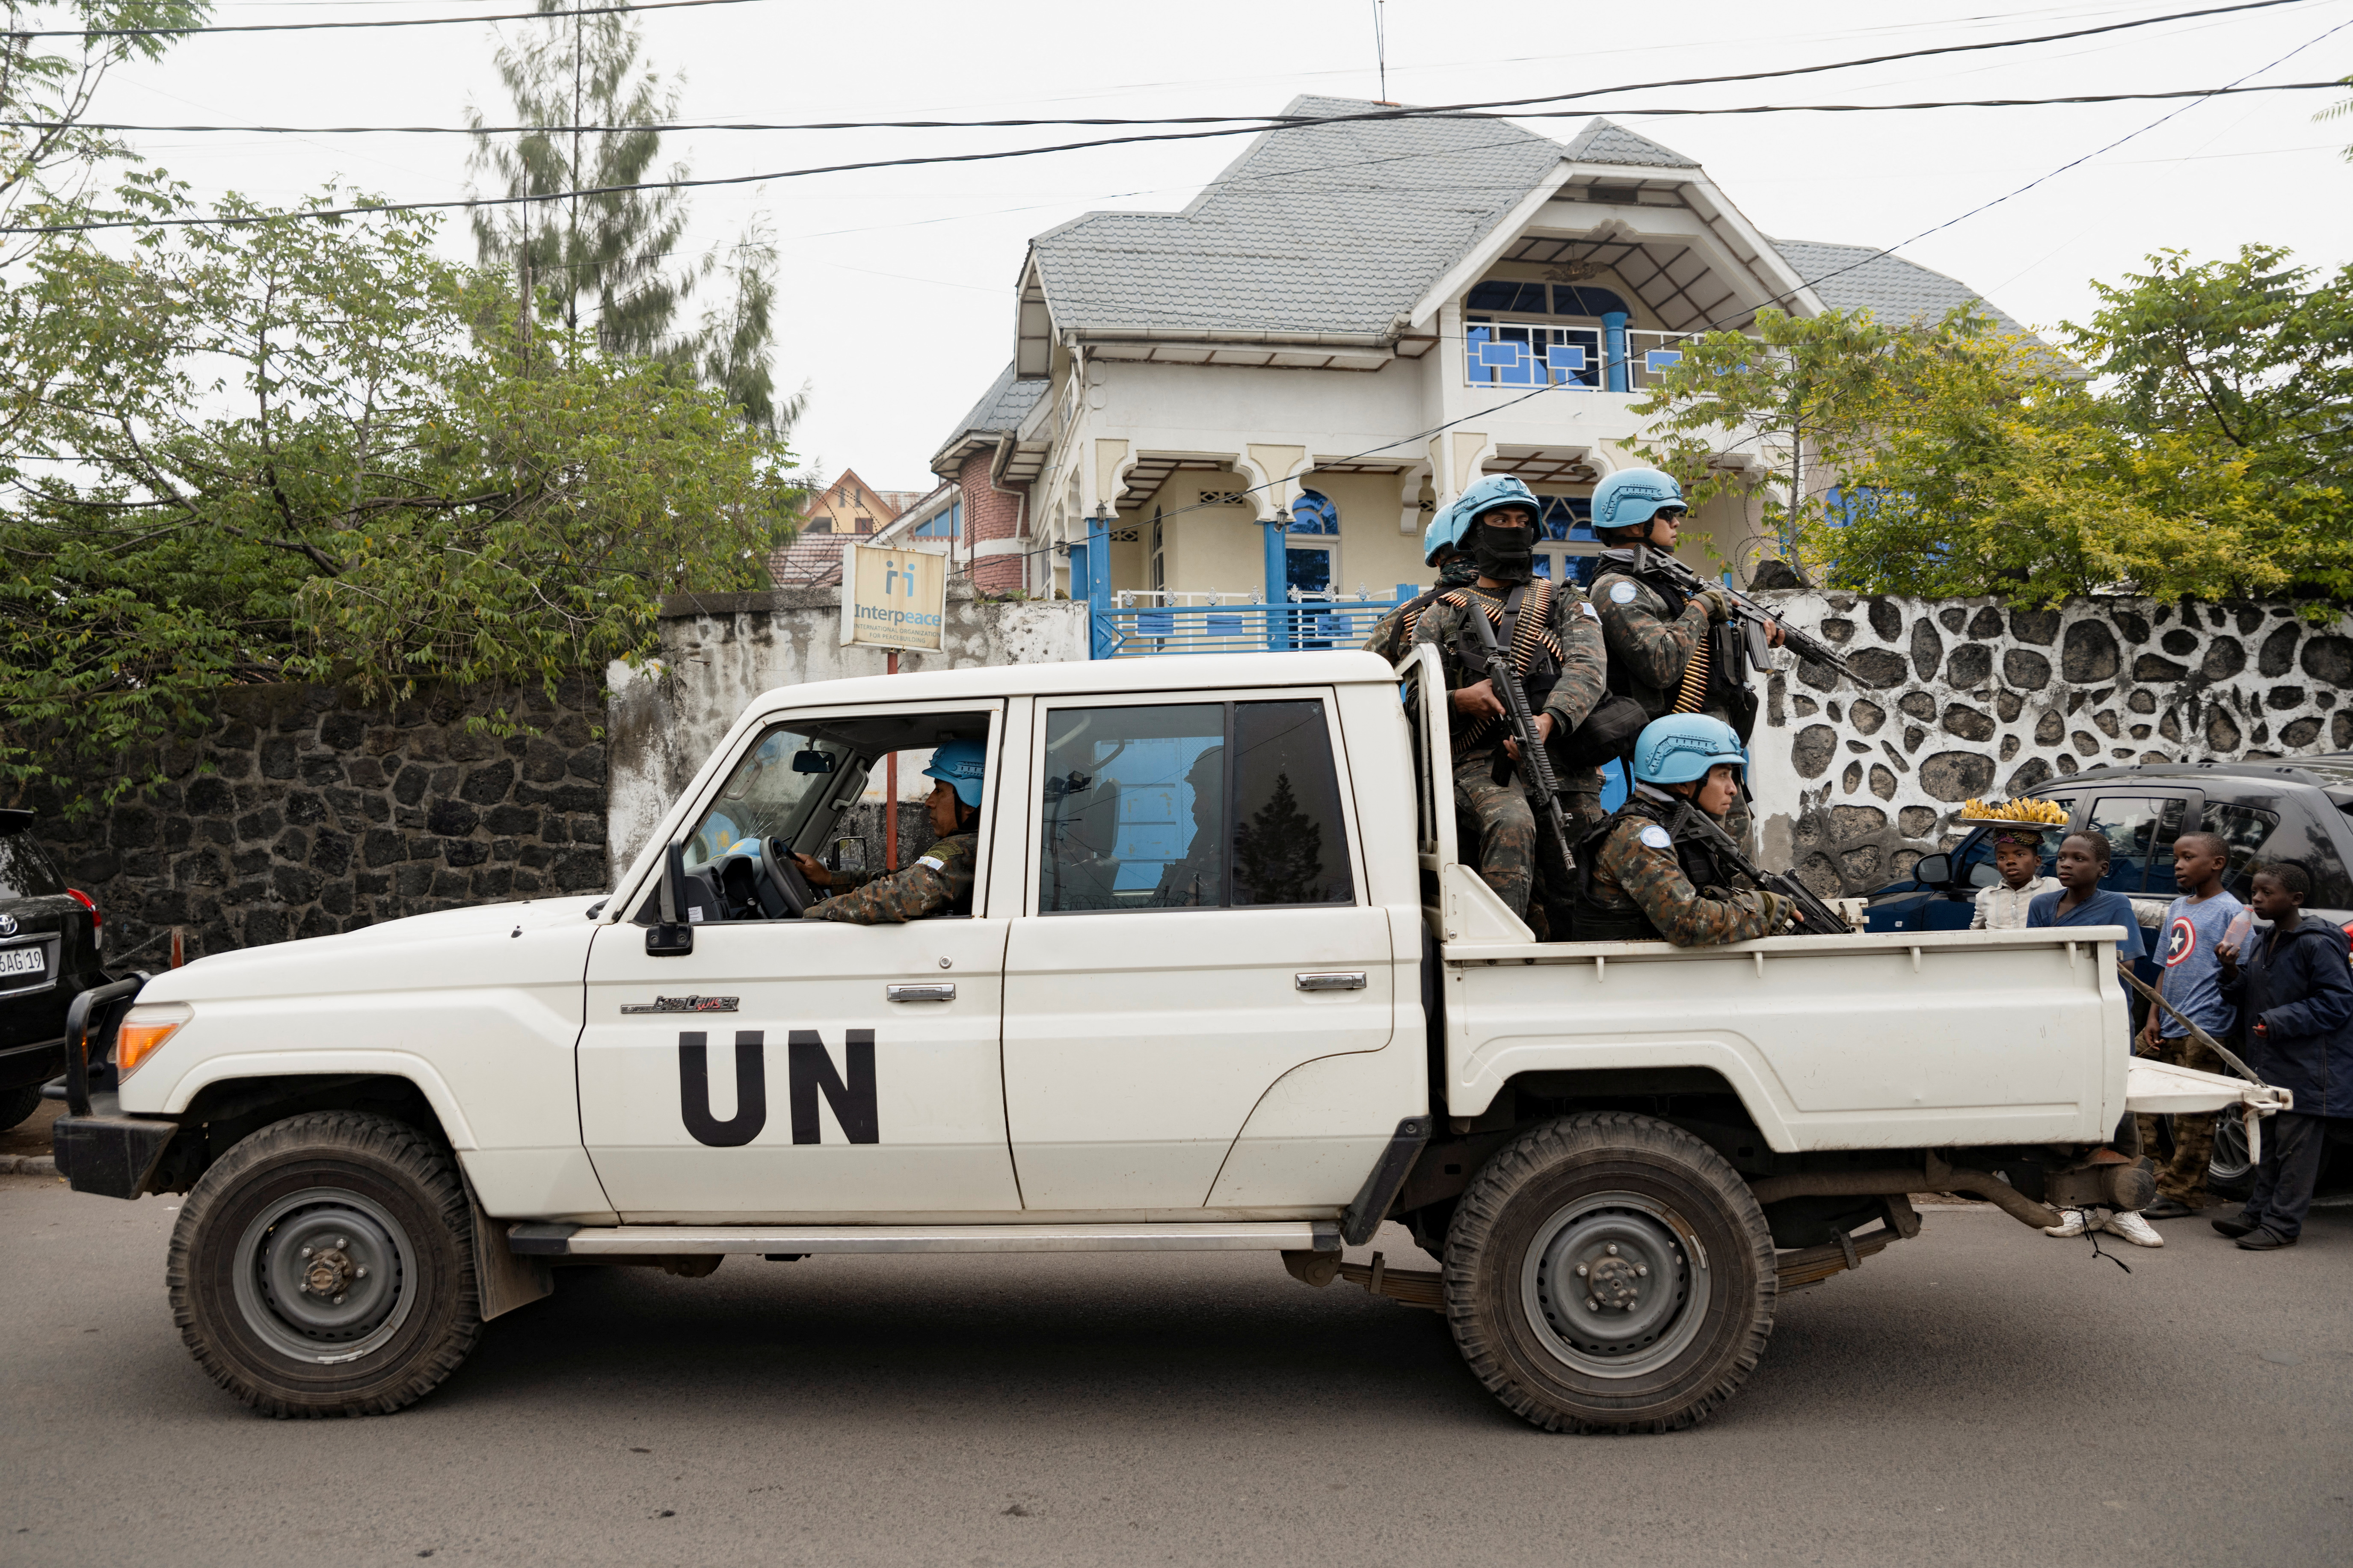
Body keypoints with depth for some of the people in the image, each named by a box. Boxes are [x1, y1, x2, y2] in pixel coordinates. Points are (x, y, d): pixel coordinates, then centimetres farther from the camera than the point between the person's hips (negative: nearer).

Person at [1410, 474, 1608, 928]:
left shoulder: (1564, 601, 19)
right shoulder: (1443, 616, 18)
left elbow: (1588, 668, -2)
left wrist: (1548, 721, -22)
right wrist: (1458, 700, -15)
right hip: (1483, 760, -2)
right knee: (1512, 825, -33)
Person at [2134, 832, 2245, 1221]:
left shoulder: (2231, 911, -5)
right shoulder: (2176, 909, 17)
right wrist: (2153, 1018, 10)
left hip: (2205, 1032, -8)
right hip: (2167, 1029, 8)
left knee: (2193, 1117, -1)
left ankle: (2180, 1193, 6)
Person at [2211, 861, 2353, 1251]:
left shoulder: (2317, 944, -15)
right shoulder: (2261, 943, 12)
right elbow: (2246, 1000, 18)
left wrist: (2280, 1021, -21)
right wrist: (2232, 972, -2)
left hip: (2306, 1070, -9)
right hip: (2268, 1064, 9)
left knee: (2295, 1146, -1)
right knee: (2268, 1144, 16)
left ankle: (2283, 1223, 4)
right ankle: (2259, 1212, 24)